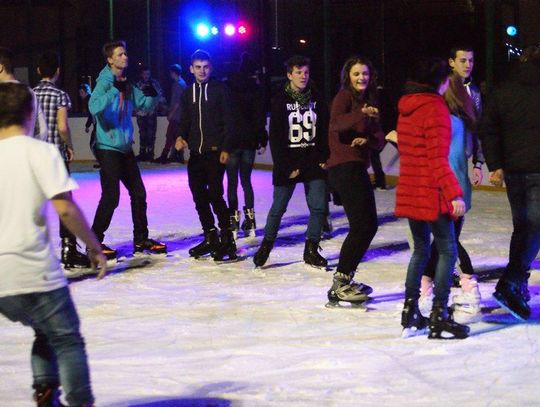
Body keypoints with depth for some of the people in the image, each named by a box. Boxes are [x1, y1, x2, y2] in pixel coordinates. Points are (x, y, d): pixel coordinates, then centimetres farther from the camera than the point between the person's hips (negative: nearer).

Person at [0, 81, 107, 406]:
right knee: (67, 340, 8)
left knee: (46, 333, 24)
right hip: (33, 271, -5)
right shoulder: (40, 151, -6)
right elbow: (65, 208, -15)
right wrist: (94, 247, -4)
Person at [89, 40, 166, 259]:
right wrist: (115, 91, -33)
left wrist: (152, 95, -4)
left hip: (125, 148, 8)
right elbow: (94, 107, -29)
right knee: (111, 196, -10)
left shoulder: (127, 85, 11)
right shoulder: (104, 82, -12)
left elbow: (145, 104, 16)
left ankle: (141, 239, 23)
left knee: (138, 193, 11)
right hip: (108, 148, -8)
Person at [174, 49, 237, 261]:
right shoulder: (188, 93, 13)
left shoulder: (220, 90, -1)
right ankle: (210, 238, 19)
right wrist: (181, 137, -5)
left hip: (215, 152, -6)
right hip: (195, 153, 6)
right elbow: (185, 121, 17)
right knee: (199, 195, 7)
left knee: (215, 194, -14)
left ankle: (227, 239, -8)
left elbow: (228, 121, -5)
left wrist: (226, 148, -13)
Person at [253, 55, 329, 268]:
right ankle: (266, 245, 20)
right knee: (278, 207, 2)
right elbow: (275, 137, -6)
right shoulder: (281, 101, -4)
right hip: (288, 162, -3)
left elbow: (325, 131, 8)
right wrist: (286, 167, -11)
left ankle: (311, 250, 9)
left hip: (314, 162, 3)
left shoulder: (316, 99, 5)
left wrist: (324, 158, -2)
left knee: (319, 207, -2)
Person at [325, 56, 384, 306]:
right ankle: (340, 285, -14)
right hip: (344, 167, -9)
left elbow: (379, 139, 9)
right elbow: (336, 124, -28)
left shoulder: (369, 101, 17)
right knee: (362, 225, -15)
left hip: (358, 168, 9)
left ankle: (345, 281, 19)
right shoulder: (344, 96, -7)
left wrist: (367, 139, -13)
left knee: (368, 225, 12)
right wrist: (361, 114, -44)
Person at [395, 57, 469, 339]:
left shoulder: (406, 108, 11)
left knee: (420, 249, 17)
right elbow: (438, 158, -19)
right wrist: (454, 193, -20)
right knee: (447, 250, -2)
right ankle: (439, 318, -4)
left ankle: (410, 315, 17)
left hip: (409, 193, 8)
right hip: (432, 193, -8)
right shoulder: (435, 107, -14)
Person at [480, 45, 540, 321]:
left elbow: (488, 130, 4)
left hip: (512, 170, 5)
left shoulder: (502, 92, 6)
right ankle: (511, 283, -18)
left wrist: (495, 166, 6)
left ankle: (518, 286, 17)